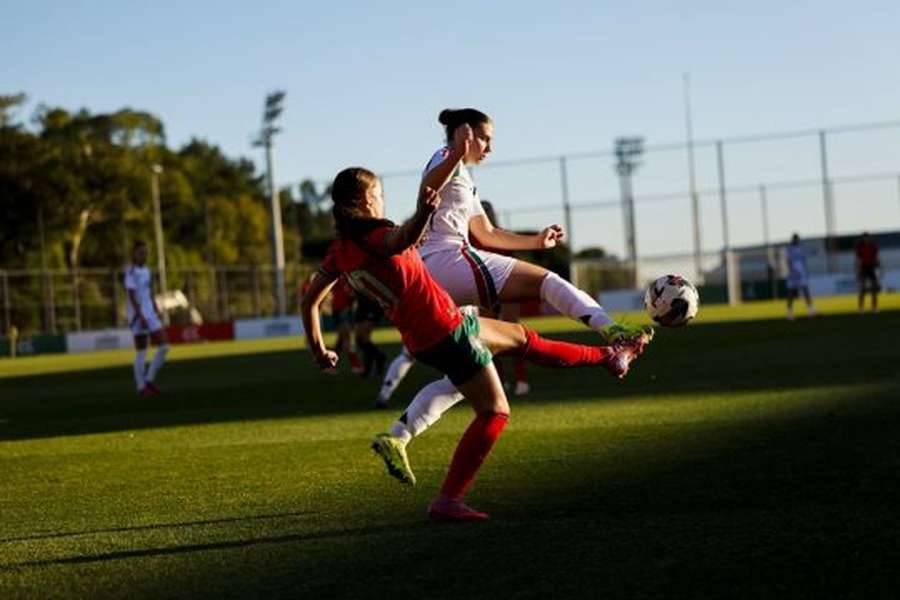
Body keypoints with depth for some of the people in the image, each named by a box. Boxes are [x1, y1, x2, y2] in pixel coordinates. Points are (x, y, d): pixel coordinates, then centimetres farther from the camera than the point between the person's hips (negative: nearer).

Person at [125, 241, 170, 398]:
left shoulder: (146, 270, 14)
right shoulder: (131, 271, -11)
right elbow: (132, 295, -18)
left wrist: (157, 311, 14)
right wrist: (141, 317, -24)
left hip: (150, 314, 8)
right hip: (138, 315, -8)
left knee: (164, 347, 0)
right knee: (141, 352, -3)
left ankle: (150, 380, 9)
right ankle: (141, 387, 4)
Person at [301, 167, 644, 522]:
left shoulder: (340, 250, 3)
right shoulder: (373, 237, -22)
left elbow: (309, 301, 7)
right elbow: (402, 239, -47)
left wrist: (318, 349, 17)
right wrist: (422, 215, -68)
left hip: (421, 338, 10)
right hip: (445, 330, -10)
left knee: (521, 337, 25)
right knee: (495, 412, -4)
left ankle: (605, 356, 42)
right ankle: (447, 501, -7)